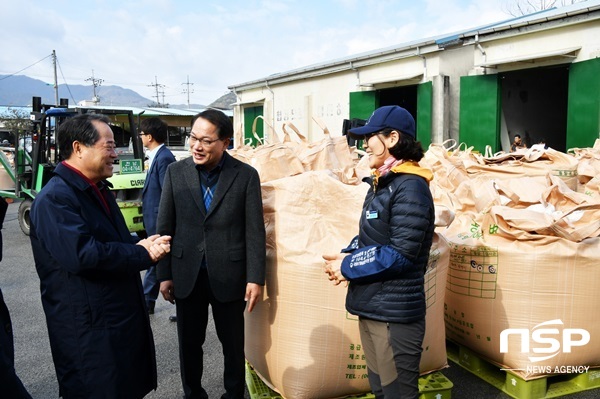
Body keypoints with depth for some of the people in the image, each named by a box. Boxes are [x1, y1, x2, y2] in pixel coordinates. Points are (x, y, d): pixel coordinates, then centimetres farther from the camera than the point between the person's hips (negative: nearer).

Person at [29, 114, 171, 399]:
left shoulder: (98, 189, 13)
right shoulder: (54, 199, -20)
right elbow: (82, 254, -31)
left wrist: (142, 244, -4)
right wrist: (142, 254, -19)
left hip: (124, 318, 9)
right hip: (89, 330, -9)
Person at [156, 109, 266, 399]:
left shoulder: (246, 175, -8)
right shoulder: (176, 172, -2)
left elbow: (255, 231, -7)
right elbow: (165, 227, 2)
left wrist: (255, 278, -9)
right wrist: (164, 274, 0)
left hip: (228, 275, -2)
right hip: (186, 275, 2)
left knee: (233, 343, 15)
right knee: (189, 343, 17)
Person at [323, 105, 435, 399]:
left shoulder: (410, 186, -18)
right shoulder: (380, 183, 12)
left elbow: (401, 253, -23)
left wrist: (347, 267, -15)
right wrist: (347, 257, -2)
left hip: (395, 312, -9)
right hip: (370, 306, 9)